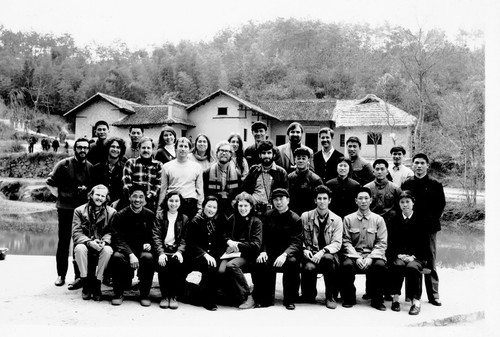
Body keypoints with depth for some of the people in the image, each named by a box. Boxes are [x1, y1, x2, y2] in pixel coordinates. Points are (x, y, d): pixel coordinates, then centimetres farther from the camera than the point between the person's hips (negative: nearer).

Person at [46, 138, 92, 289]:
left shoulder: (91, 167, 6)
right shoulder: (64, 164, 0)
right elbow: (50, 182, 0)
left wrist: (86, 189, -8)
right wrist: (59, 196, -4)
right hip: (65, 208, -1)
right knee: (63, 242, 7)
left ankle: (79, 276, 8)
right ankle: (61, 275, 18)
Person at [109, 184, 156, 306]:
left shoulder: (150, 215, 2)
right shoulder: (120, 215, -3)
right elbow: (118, 239, -10)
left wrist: (149, 243, -11)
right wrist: (131, 254, -24)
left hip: (142, 249, 1)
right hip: (125, 249, 0)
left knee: (148, 257, -33)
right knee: (117, 257, -33)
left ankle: (145, 294, -15)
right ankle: (118, 293, -13)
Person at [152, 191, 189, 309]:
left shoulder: (184, 219, 13)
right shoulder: (159, 215, 8)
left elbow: (184, 239, 6)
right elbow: (156, 236, -1)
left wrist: (179, 251, -13)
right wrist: (161, 253, -16)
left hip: (176, 251, 1)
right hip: (162, 250, -1)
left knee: (178, 263, -29)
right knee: (163, 264, -30)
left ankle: (173, 296, -16)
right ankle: (165, 296, -14)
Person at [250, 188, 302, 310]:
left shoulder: (295, 219, -2)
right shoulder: (268, 216, 8)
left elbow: (296, 243, -10)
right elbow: (264, 237, 8)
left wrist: (284, 254, -28)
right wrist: (263, 251, -12)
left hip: (288, 253, -2)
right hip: (271, 253, 2)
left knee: (292, 262, -34)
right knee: (260, 263, -28)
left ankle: (290, 300, -17)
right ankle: (265, 299, -11)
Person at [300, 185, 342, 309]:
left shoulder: (336, 220, 4)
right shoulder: (305, 217, 6)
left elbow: (337, 244, -4)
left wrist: (322, 251, -21)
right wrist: (305, 250, -11)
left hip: (329, 254, 0)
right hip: (310, 255, 0)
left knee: (328, 258, -36)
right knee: (309, 267, -35)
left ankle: (331, 296, -15)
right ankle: (309, 296, -2)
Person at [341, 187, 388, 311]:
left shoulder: (378, 219, 8)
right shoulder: (348, 219, 7)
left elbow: (382, 243, 2)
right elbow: (346, 241, 2)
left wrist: (370, 258, -14)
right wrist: (356, 257, -14)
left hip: (373, 255, 0)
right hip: (354, 254, 0)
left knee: (380, 265, -32)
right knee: (347, 265, -32)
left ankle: (377, 300, -11)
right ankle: (349, 298, -8)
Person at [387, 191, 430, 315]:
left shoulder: (420, 221, 6)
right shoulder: (394, 221, 10)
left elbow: (424, 244, 2)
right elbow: (390, 244, 8)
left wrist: (413, 256, -12)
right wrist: (399, 255, -10)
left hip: (417, 257, -1)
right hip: (398, 256, 1)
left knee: (412, 267, -33)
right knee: (397, 265, -32)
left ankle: (416, 301, -26)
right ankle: (395, 298, -23)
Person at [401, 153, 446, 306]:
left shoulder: (435, 185, 3)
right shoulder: (406, 184, 7)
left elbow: (441, 204, 5)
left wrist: (432, 219, -3)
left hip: (429, 228, -1)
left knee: (430, 262, 4)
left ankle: (433, 295, 11)